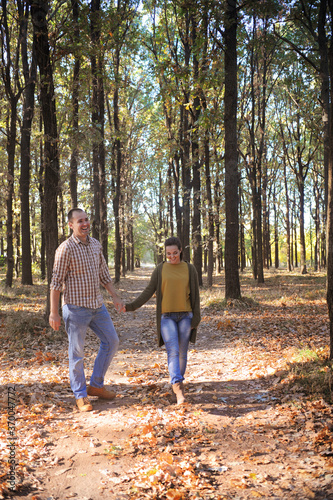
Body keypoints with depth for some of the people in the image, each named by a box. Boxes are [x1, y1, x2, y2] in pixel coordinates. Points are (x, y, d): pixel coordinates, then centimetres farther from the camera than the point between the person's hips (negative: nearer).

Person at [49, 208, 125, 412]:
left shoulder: (96, 244, 7)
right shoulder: (66, 248, -14)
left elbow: (104, 274, 16)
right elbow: (56, 282, -13)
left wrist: (116, 297, 13)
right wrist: (54, 312, -14)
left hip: (97, 304, 7)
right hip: (76, 307, -7)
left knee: (111, 341, 11)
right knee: (77, 352, 3)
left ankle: (96, 385, 23)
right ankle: (81, 395, 17)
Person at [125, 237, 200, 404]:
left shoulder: (189, 269, 3)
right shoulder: (160, 269, 3)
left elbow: (195, 295, 3)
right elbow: (149, 291, 2)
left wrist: (195, 319, -1)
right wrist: (132, 306, -9)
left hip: (185, 316, 1)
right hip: (167, 317, -1)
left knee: (182, 352, 8)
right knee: (173, 352, -13)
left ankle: (178, 381, 30)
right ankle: (179, 390, -22)